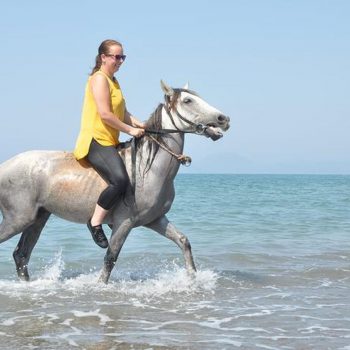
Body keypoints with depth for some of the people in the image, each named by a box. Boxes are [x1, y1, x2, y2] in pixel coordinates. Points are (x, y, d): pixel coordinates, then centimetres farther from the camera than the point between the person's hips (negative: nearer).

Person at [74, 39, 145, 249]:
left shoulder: (113, 80, 22)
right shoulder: (99, 78, -10)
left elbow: (123, 112, 21)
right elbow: (105, 114, -19)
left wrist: (138, 123, 3)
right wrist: (130, 130, -12)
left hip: (110, 142, 11)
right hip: (95, 141, -11)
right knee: (120, 180, -29)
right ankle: (95, 222, -17)